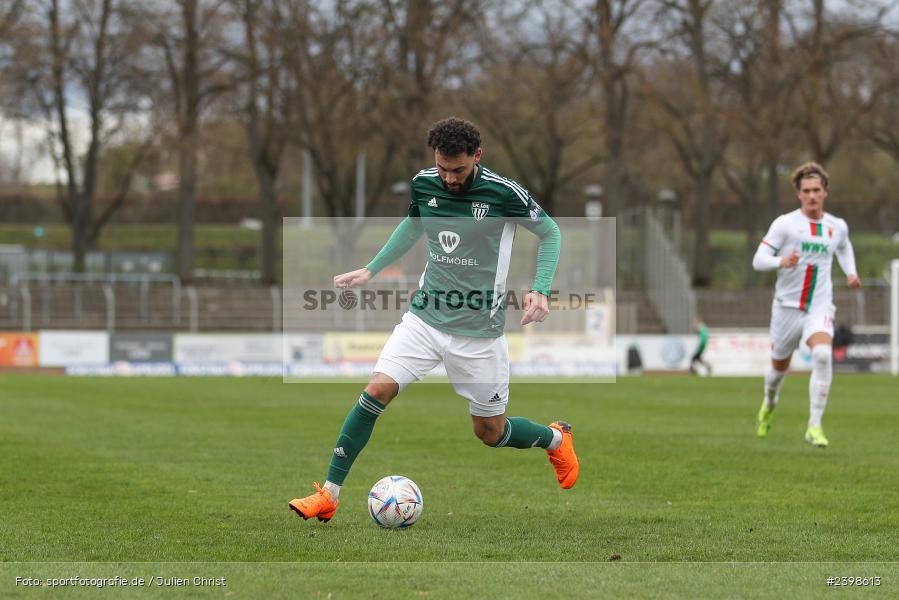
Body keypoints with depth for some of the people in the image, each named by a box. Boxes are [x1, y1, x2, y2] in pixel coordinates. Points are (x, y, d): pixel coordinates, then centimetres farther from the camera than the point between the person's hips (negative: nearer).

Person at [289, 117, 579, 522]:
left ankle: (556, 439, 40)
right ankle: (328, 495, -10)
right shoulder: (423, 184, -2)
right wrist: (370, 270, 16)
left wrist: (540, 290, -11)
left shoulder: (503, 193, -15)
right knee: (377, 390, -15)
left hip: (478, 331, -3)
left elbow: (551, 233, 0)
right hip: (425, 317, 3)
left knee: (491, 432, 6)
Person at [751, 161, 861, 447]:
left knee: (823, 355, -26)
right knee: (780, 366, 14)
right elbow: (758, 260, -12)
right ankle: (770, 402, 51)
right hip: (787, 306, -1)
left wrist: (850, 272, 12)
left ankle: (815, 426, -24)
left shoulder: (837, 226, 7)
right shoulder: (785, 223, -6)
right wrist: (781, 262, -32)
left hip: (820, 308, 1)